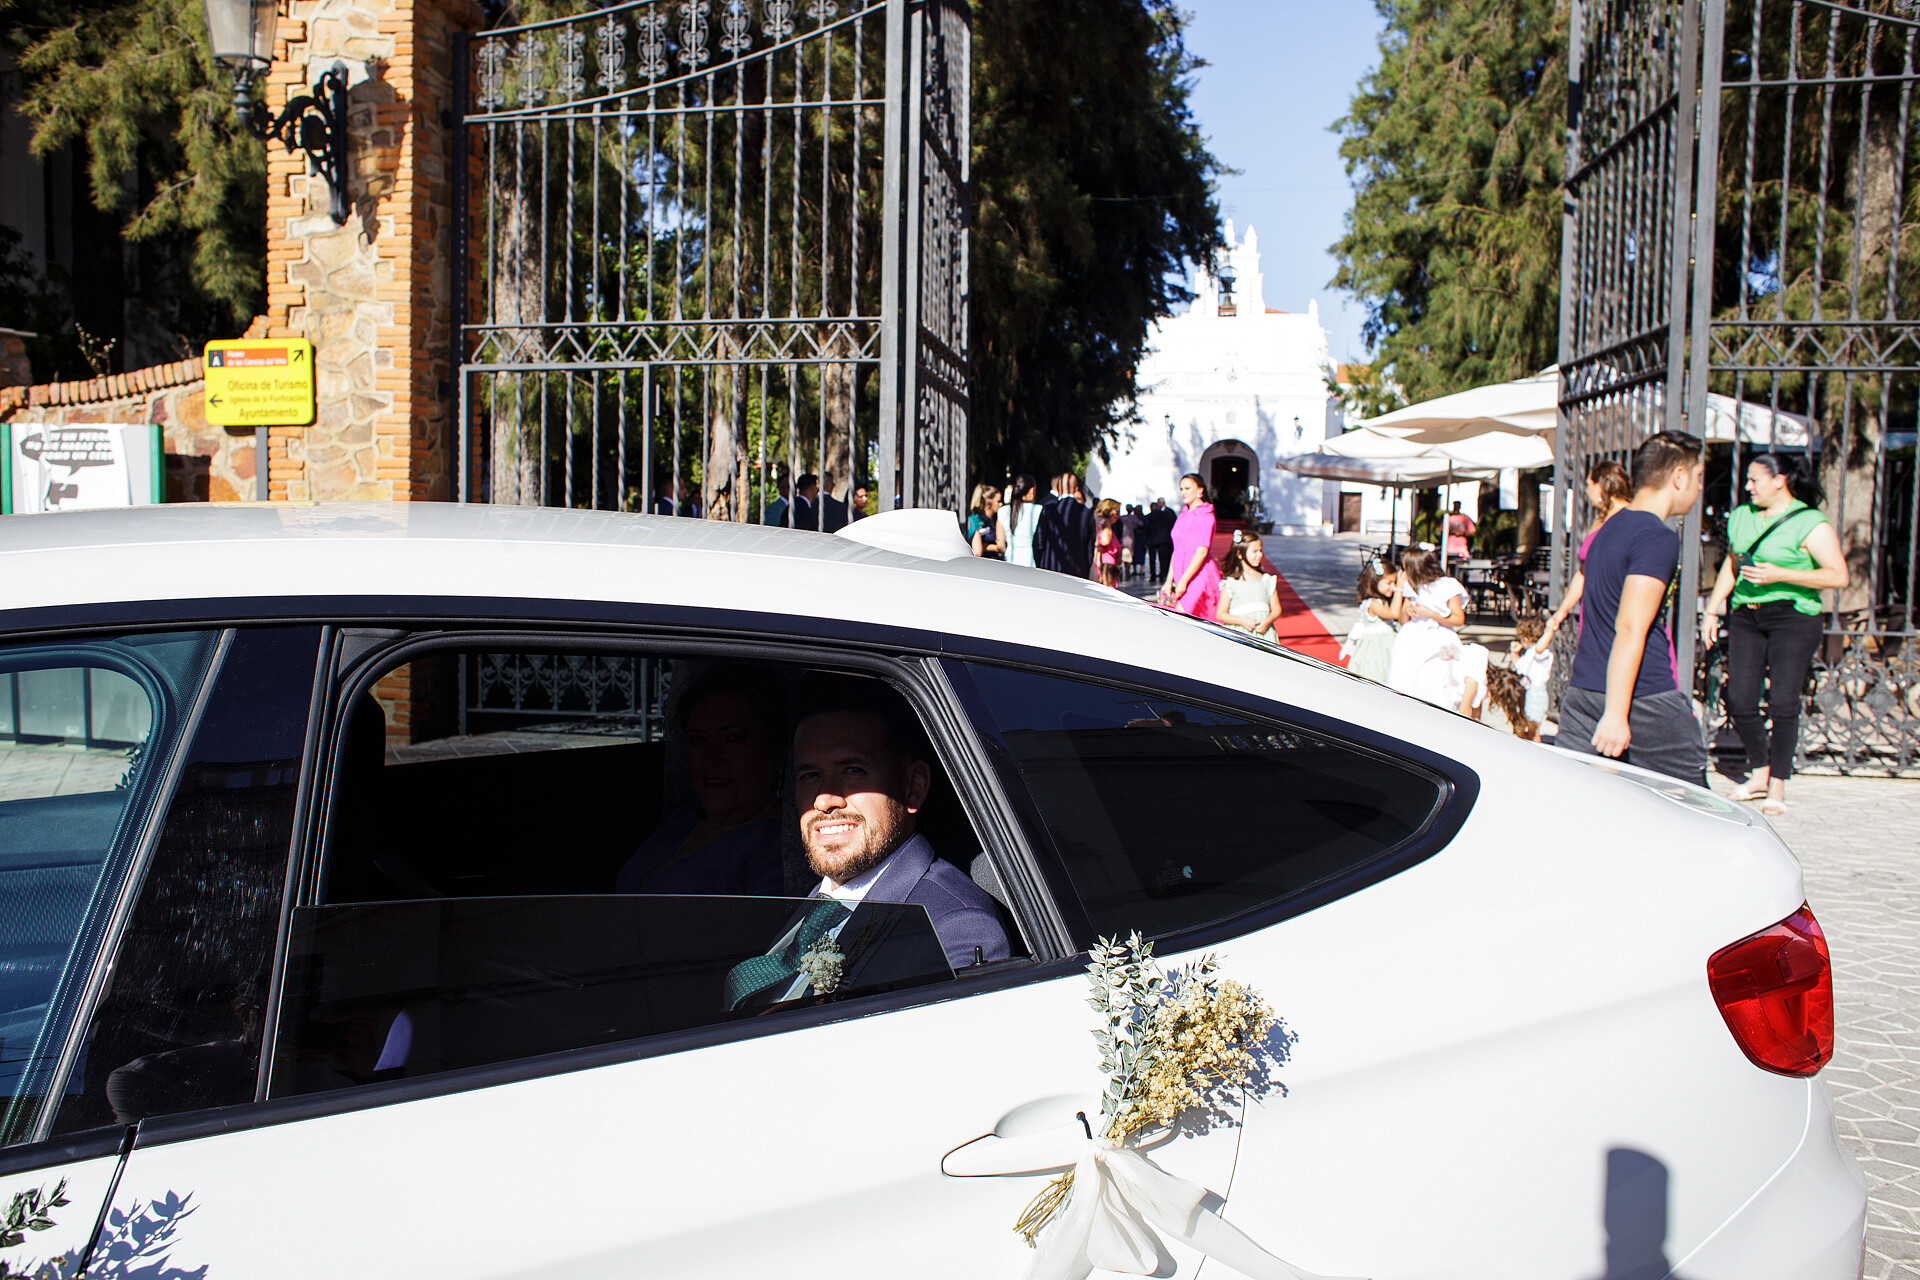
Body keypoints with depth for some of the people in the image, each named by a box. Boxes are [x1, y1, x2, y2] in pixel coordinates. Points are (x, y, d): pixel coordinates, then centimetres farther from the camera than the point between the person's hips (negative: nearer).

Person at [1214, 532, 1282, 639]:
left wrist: (1267, 621, -5)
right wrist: (1242, 621, -11)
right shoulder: (1230, 583, 3)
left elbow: (1276, 609, 15)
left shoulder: (1267, 580, 13)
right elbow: (1220, 614, 2)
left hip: (1263, 632, 2)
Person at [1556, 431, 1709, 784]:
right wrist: (1616, 713, -25)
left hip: (1582, 694, 8)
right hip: (1644, 699, -8)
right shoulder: (1659, 539, -13)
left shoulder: (1609, 528, 17)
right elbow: (1630, 630, -21)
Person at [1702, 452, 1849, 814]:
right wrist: (1712, 610, 18)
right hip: (1745, 617, 5)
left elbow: (1839, 576, -12)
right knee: (1739, 700, 0)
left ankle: (1777, 788, 4)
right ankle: (1759, 774, 20)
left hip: (1792, 617, -5)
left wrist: (1779, 575, -18)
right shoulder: (1741, 517, 13)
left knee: (1782, 703, -7)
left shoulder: (1810, 523, -5)